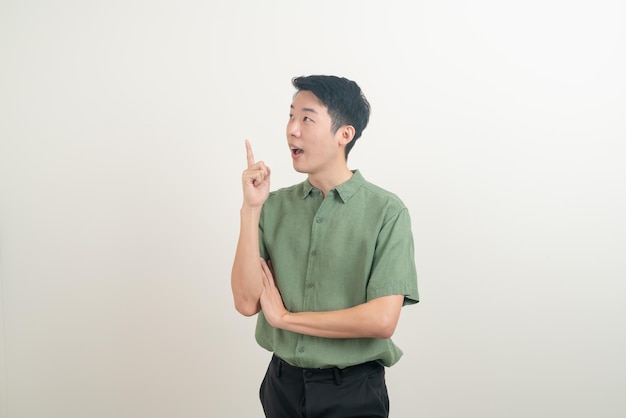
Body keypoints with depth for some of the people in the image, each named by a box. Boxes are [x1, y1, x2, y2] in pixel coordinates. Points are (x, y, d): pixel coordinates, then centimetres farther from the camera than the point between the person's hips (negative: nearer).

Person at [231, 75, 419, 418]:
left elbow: (382, 320, -20)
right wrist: (250, 209, -16)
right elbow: (246, 302, -9)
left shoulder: (386, 211, -13)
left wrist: (285, 316, -12)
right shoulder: (275, 206, -2)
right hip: (282, 384, 4)